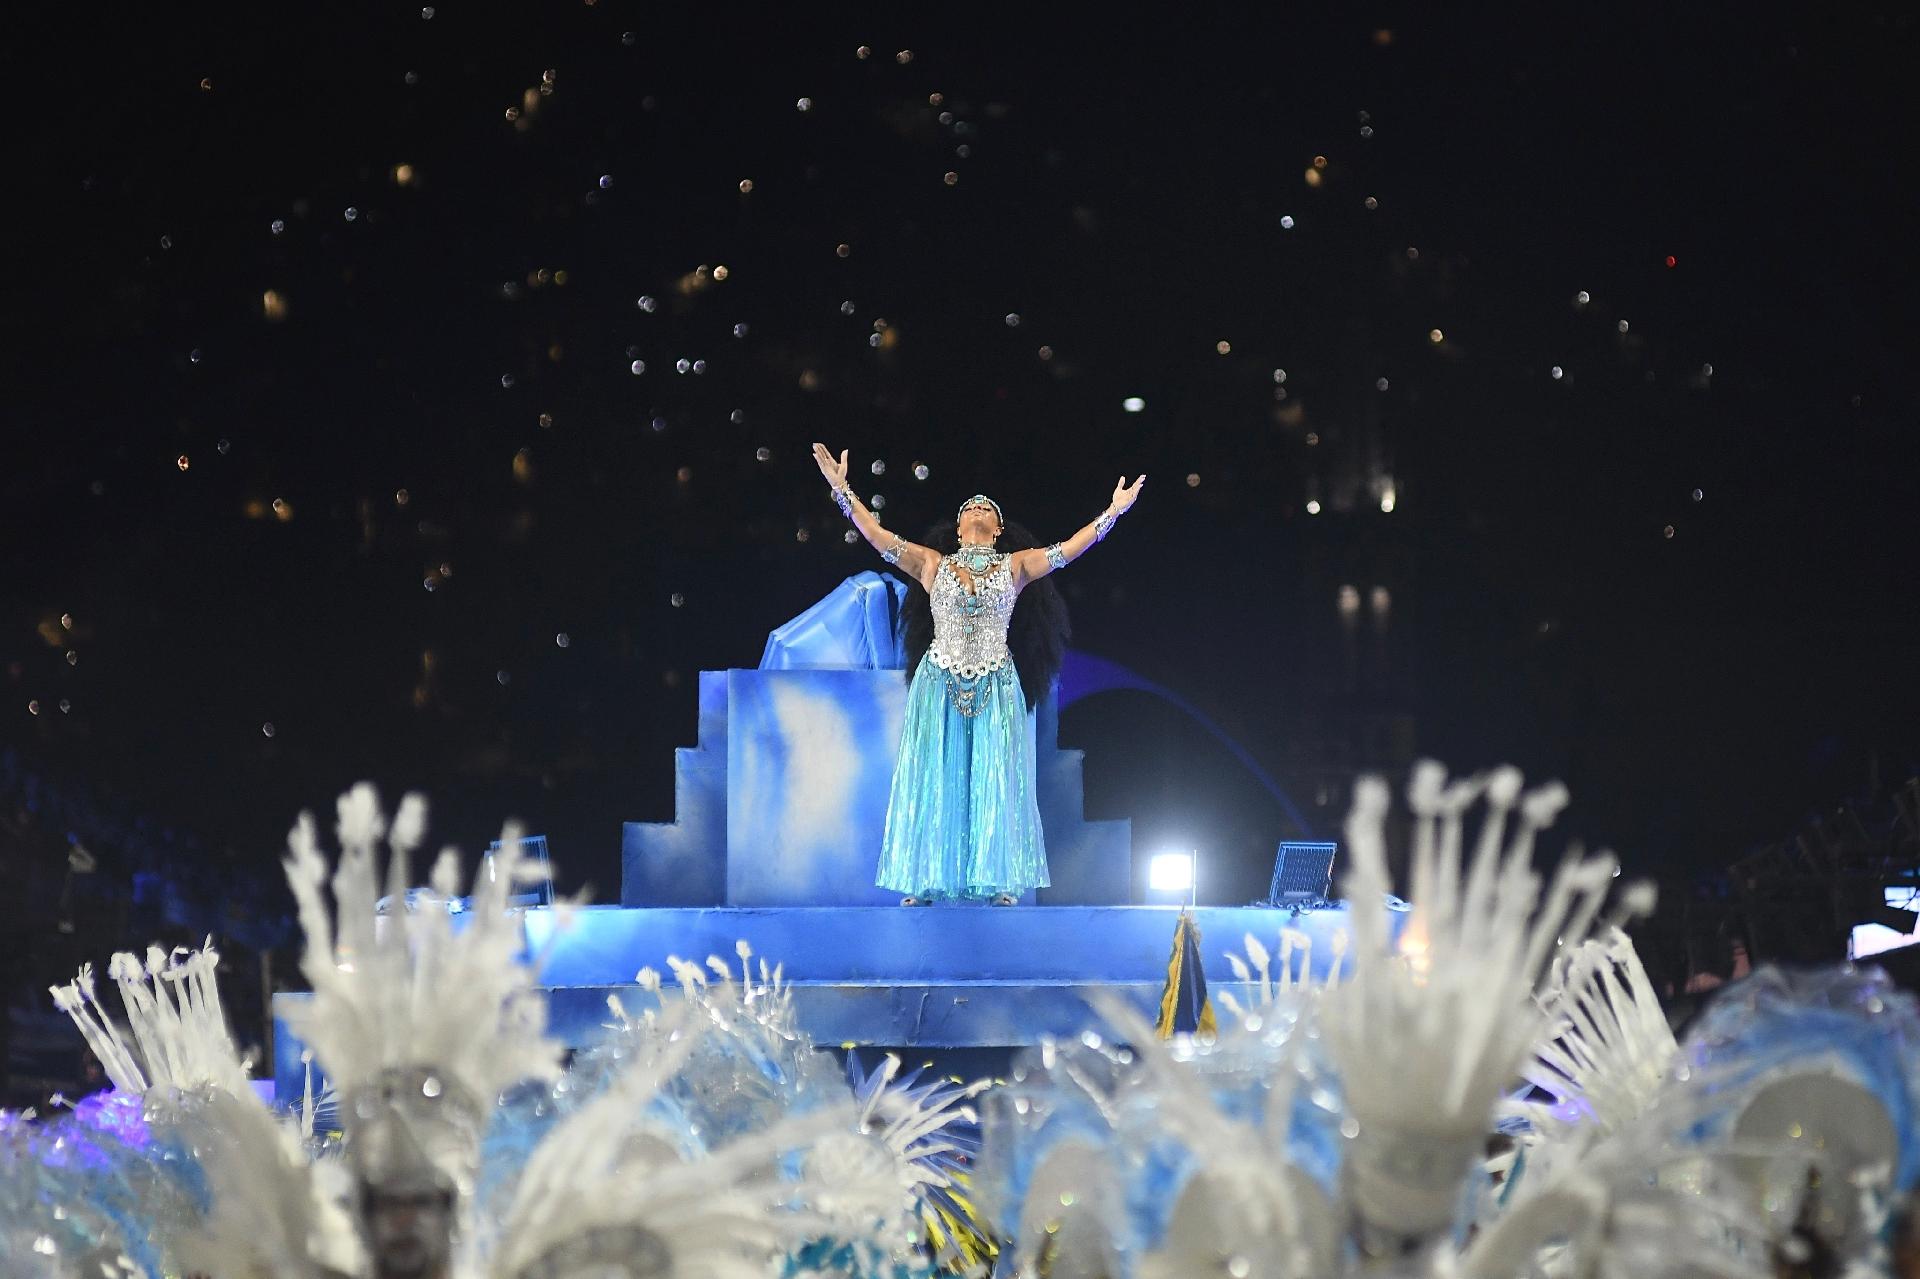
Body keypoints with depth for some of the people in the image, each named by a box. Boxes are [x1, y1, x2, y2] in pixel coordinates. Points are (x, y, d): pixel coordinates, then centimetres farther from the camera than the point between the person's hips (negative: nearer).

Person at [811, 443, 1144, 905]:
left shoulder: (1015, 567, 8)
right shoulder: (932, 565, 7)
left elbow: (1067, 550, 3)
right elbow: (879, 537, 1)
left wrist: (1113, 511, -3)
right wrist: (843, 491, -6)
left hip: (997, 689, 0)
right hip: (939, 686, 0)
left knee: (995, 782, -1)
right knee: (933, 779, -1)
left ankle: (996, 881, 2)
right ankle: (925, 882, 2)